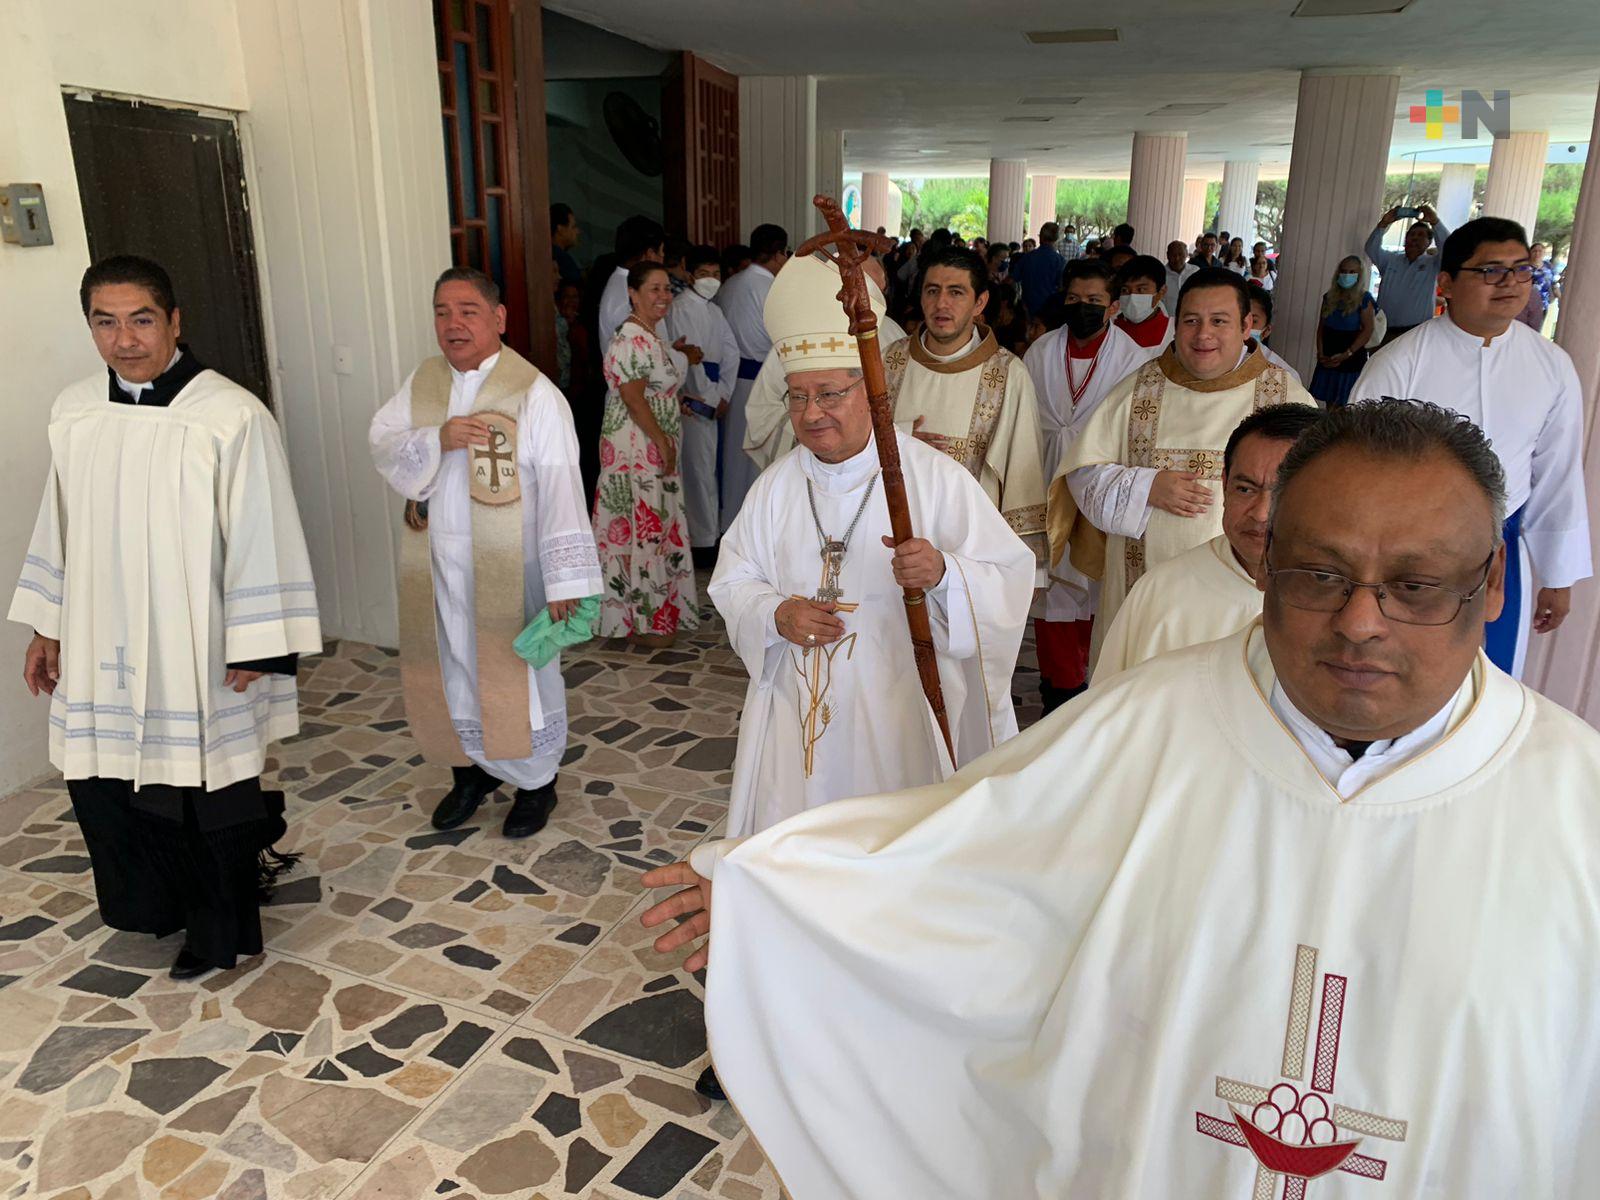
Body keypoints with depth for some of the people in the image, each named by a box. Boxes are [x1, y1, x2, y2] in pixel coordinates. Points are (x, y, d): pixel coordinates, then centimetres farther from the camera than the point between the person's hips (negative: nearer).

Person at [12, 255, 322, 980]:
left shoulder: (231, 416, -16)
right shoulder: (73, 412, 2)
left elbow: (260, 537, -13)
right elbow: (58, 525, 13)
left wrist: (256, 647, -12)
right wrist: (44, 627, 15)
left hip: (196, 649, -5)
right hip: (101, 647, 6)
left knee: (207, 790, 8)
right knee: (103, 780, 15)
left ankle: (218, 931, 31)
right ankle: (160, 904, 41)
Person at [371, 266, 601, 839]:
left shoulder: (534, 393, -14)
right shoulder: (422, 382, 5)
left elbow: (560, 489, -19)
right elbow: (381, 441, 1)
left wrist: (566, 577, -24)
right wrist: (437, 439, -19)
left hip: (508, 567, -5)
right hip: (438, 565, 5)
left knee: (517, 672, 8)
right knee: (452, 668, 16)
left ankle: (535, 780, 29)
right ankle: (473, 769, 38)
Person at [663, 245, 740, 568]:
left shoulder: (713, 310, 17)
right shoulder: (680, 309, -8)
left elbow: (731, 353, 13)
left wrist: (724, 395, 0)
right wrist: (710, 398, -11)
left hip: (716, 399, 8)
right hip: (696, 401, -8)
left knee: (710, 468, 12)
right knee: (700, 468, -5)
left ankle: (710, 530, 21)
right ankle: (703, 541, 2)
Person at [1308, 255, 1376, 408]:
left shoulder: (1364, 298, -3)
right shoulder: (1329, 296, 10)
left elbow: (1367, 330, -9)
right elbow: (1321, 327, 10)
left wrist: (1346, 354, -16)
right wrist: (1320, 353, -3)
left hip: (1352, 358, -4)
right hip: (1328, 359, 4)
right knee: (1330, 402, 6)